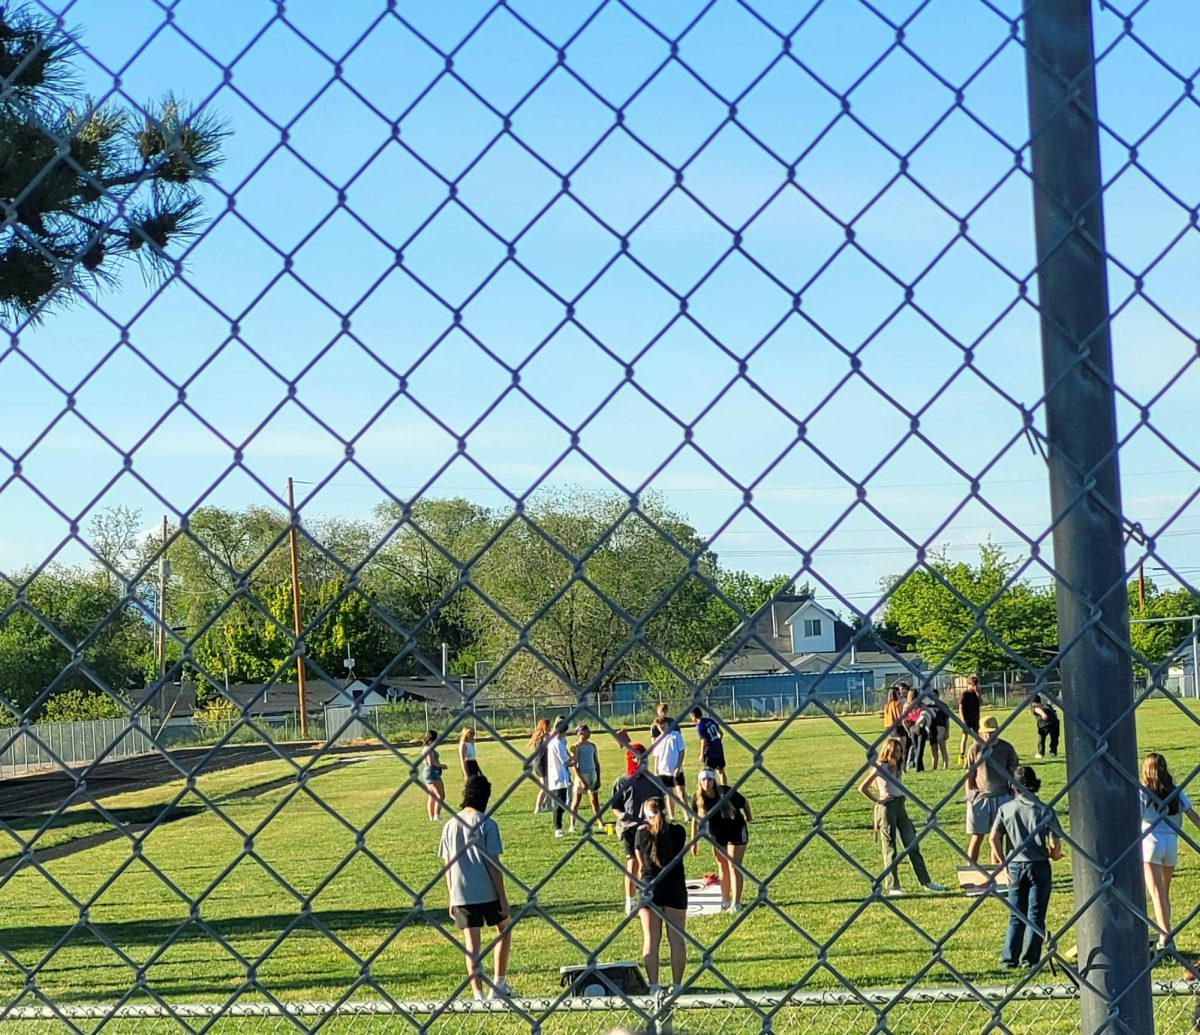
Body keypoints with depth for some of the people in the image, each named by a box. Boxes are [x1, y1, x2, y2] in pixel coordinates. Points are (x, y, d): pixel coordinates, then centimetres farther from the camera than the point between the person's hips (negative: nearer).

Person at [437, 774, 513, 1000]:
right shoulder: (487, 824, -9)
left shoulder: (450, 825, 5)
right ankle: (499, 985, 18)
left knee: (472, 944, 6)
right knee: (505, 927, 19)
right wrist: (503, 898, -6)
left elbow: (447, 865, 8)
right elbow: (493, 863, -11)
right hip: (487, 892, -3)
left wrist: (452, 899, 16)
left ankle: (478, 995, 0)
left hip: (461, 895, 3)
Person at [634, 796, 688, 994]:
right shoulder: (678, 831, -2)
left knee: (651, 940, 4)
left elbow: (641, 865, 5)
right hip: (675, 890, 1)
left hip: (650, 889, -1)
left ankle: (654, 985, 1)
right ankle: (677, 984, 7)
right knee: (677, 939, 7)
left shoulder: (642, 833, -4)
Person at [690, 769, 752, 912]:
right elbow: (695, 820, -3)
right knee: (723, 869, 13)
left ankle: (736, 903, -4)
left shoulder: (726, 793, -25)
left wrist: (748, 817, 9)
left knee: (734, 868, -6)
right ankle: (725, 902, 23)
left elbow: (744, 802, -7)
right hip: (717, 836, 4)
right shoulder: (698, 799, -16)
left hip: (736, 832, -4)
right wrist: (693, 842, -1)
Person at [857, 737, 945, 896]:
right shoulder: (880, 767, -9)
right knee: (889, 849, -3)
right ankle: (892, 887, 0)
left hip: (900, 807, 8)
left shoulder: (895, 766, 13)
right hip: (887, 807, -8)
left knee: (912, 846, 10)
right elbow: (862, 788, -13)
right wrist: (876, 801, -11)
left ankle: (925, 882, 14)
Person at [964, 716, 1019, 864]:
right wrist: (970, 797, -3)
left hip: (1002, 798, 2)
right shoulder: (975, 749, -2)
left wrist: (1013, 796, 5)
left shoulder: (1006, 748, 2)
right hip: (980, 798, -2)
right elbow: (969, 775, 1)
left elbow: (1013, 772, 8)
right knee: (977, 837, 1)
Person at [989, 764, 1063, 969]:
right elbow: (1055, 846, -11)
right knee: (1035, 916, 6)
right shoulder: (1044, 810, -8)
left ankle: (1009, 958, 4)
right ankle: (1029, 959, 4)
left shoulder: (1005, 809, -2)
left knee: (1016, 916, 12)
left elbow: (994, 838, -7)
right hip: (1039, 866, -2)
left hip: (1015, 866, 2)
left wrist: (1000, 860, 8)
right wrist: (1053, 854, 11)